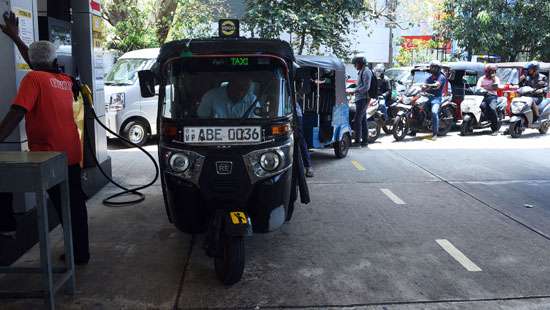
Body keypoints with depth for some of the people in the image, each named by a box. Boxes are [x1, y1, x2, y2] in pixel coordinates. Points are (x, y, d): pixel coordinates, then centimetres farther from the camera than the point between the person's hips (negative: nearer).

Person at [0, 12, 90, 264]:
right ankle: (80, 252, 22)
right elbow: (44, 71, 28)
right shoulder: (65, 82, 11)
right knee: (75, 204, 13)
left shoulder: (33, 78, -8)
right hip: (72, 153, 6)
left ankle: (77, 253, 6)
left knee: (64, 208, 0)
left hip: (49, 156, -6)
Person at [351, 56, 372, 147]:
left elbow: (366, 87, -19)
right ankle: (365, 141, 16)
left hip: (363, 99, -11)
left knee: (357, 120, -12)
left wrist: (356, 91, -11)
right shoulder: (361, 72, 20)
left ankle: (357, 141, -10)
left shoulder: (366, 72, -12)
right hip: (360, 99, 11)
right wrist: (356, 90, 13)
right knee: (363, 120, 11)